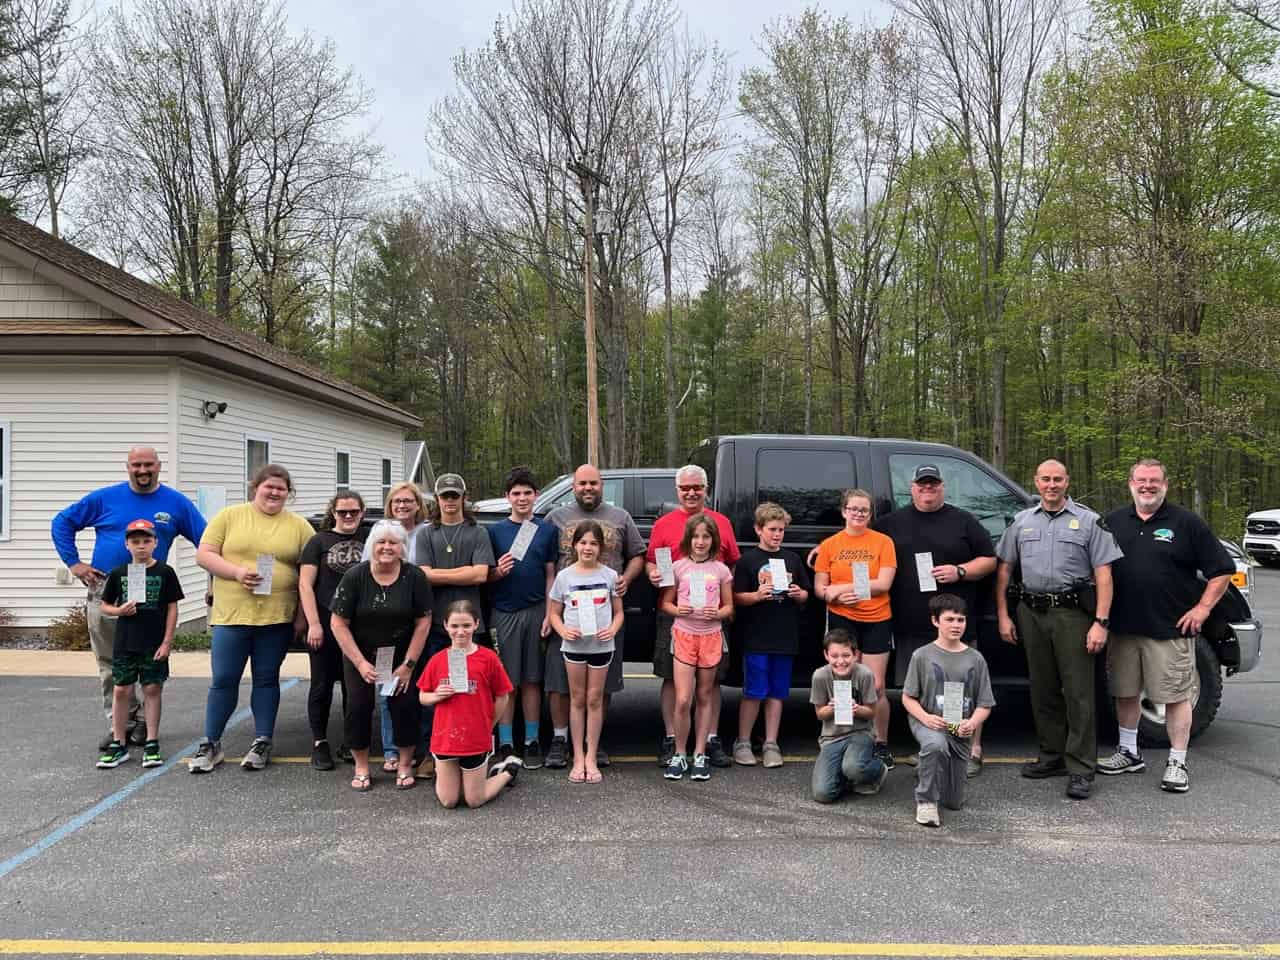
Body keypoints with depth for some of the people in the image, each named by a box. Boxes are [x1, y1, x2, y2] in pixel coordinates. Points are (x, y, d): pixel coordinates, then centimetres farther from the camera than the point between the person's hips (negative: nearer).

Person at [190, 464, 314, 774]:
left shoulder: (299, 526, 5)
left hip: (278, 617, 0)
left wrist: (302, 615, -3)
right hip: (231, 614, 0)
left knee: (266, 679, 9)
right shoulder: (229, 516, 4)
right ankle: (211, 744, 18)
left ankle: (262, 743, 20)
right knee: (223, 680, 4)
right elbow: (204, 555, 1)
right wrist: (237, 572, -15)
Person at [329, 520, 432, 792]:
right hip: (359, 655, 1)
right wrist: (360, 663, -15)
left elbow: (423, 622, -9)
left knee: (404, 703, -8)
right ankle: (361, 767, 10)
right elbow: (339, 623, -10)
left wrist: (408, 664, -13)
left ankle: (405, 765, 9)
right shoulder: (355, 576, -11)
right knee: (358, 704, -7)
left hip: (401, 655, 0)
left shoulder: (415, 577, -11)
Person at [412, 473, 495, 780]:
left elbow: (480, 574, -6)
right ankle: (427, 753, 11)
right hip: (433, 622, 1)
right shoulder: (426, 533, 10)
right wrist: (462, 573, -7)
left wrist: (440, 575, -5)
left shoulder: (478, 533, 7)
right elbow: (425, 575, -2)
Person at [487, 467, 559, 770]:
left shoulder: (547, 530, 6)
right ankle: (505, 744, 10)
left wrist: (549, 614, -2)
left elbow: (551, 575, 6)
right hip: (504, 613, 0)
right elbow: (486, 576, 7)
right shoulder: (495, 531, 5)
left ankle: (531, 742, 15)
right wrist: (498, 572, -16)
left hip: (536, 611, 0)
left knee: (532, 680, 6)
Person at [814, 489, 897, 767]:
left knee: (876, 687, 1)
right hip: (842, 620, 1)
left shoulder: (883, 542, 1)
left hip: (877, 621, -1)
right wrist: (838, 597, -17)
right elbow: (819, 587, 4)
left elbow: (883, 584, -8)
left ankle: (881, 744, 17)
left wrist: (841, 588, -11)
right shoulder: (829, 545, 5)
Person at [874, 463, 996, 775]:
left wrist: (960, 571, -8)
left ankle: (973, 751, 11)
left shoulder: (963, 521, 9)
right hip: (910, 627, 2)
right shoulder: (892, 523, 13)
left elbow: (989, 560, 8)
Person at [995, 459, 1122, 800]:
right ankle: (1052, 756, 23)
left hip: (1072, 614, -4)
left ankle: (1080, 769, 1)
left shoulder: (1089, 521, 3)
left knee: (1078, 692, -4)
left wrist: (1100, 622, -11)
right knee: (1042, 690, 11)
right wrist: (1003, 615, 7)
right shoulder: (1022, 522, 13)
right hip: (1031, 614, 4)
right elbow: (1004, 569, 14)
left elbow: (1103, 574, -3)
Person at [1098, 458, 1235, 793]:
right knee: (1125, 693, 13)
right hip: (1123, 627, 4)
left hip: (1170, 629, -4)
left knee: (1176, 696, 0)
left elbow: (1222, 570, 0)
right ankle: (1129, 753, 28)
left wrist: (1203, 608, -7)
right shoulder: (1114, 521, 10)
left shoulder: (1186, 523, -2)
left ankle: (1177, 764, 11)